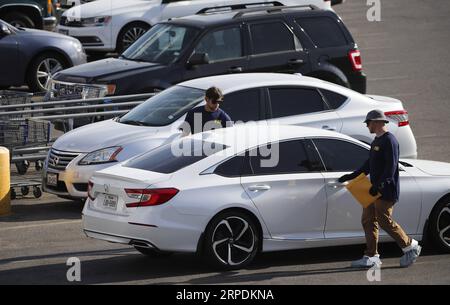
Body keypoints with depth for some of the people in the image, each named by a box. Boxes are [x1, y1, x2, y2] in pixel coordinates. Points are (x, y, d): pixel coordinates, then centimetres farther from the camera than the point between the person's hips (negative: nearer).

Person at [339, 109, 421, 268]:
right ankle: (371, 256, 8)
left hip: (386, 191, -10)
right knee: (368, 221, 6)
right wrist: (352, 176, 22)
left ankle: (410, 246, 6)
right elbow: (369, 165, 25)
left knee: (385, 221, -8)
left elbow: (391, 167, -20)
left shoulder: (389, 141, -14)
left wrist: (379, 185, -24)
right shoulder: (376, 141, 17)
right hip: (375, 190, 10)